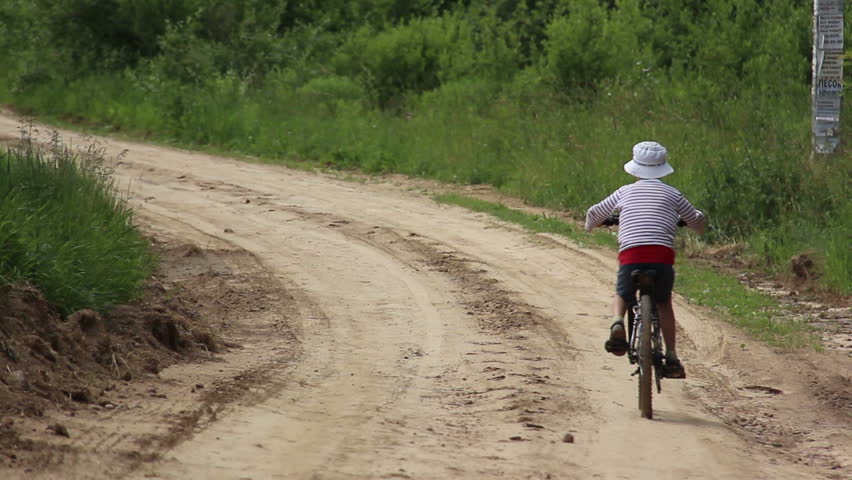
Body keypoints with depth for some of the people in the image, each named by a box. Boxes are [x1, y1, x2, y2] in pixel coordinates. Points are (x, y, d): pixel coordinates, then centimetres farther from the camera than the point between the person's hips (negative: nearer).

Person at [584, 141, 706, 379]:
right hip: (662, 255, 0)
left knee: (622, 296, 25)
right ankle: (671, 357, 16)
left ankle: (617, 323, -7)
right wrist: (700, 220, 55)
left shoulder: (625, 192, 17)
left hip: (630, 254, 0)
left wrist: (590, 225, 53)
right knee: (663, 303, 23)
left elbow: (594, 213, 28)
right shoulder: (672, 194, 16)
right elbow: (697, 221, 30)